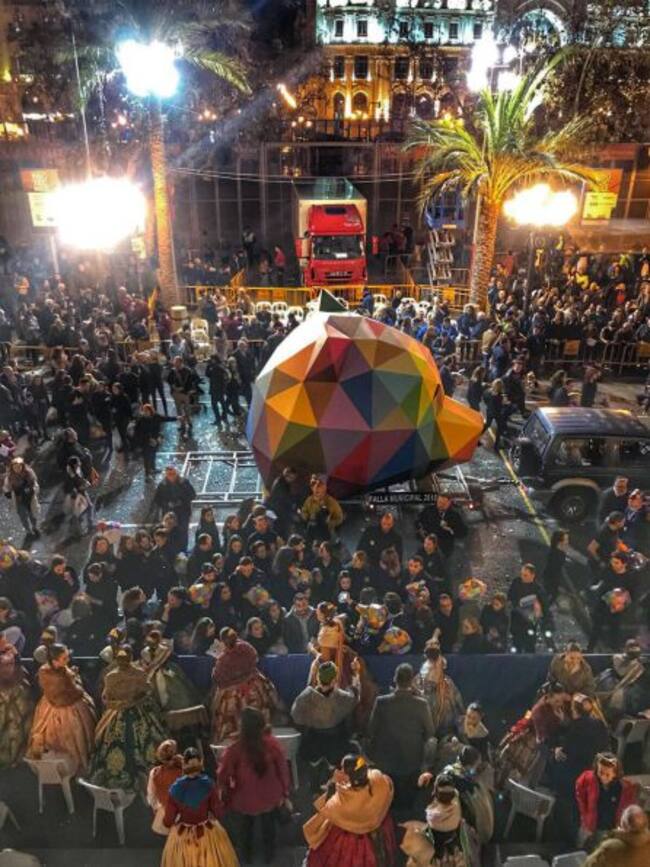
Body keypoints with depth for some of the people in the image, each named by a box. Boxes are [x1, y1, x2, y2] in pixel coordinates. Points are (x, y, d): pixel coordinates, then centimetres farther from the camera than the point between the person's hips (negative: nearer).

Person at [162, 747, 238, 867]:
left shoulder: (175, 789, -18)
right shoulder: (208, 785, -20)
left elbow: (168, 821, -10)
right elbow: (219, 814, -13)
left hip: (183, 837, 1)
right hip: (207, 835, -1)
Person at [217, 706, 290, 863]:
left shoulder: (235, 749, -32)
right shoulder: (273, 744, -26)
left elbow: (223, 777, -20)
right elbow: (283, 770, -13)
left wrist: (227, 793, 2)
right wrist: (285, 793, 4)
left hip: (245, 798, -1)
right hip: (269, 796, 1)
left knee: (247, 827, 32)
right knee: (268, 826, 31)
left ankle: (247, 857, 54)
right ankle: (269, 856, 52)